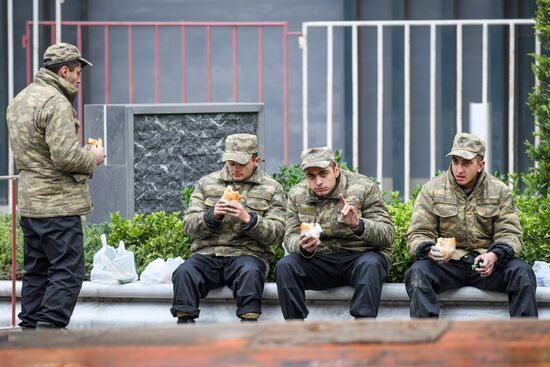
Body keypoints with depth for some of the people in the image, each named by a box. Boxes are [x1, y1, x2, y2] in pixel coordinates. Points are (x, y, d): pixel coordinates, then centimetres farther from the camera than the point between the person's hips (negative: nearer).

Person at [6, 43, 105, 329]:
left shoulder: (20, 99, 16)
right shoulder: (56, 103, -16)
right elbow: (66, 156, -22)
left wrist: (84, 152, 18)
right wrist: (93, 157, -3)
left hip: (28, 202, 10)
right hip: (57, 203, -10)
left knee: (36, 271, 14)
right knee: (67, 272, -7)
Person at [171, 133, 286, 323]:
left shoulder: (272, 188, 10)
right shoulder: (206, 183, 15)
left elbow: (276, 233, 1)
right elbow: (189, 226, 10)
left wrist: (248, 219, -16)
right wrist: (212, 216, -11)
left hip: (247, 253, -2)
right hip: (207, 254, 2)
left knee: (250, 272, -36)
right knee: (185, 272, -30)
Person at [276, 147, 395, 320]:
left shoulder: (364, 188, -7)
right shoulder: (297, 195, 4)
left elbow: (387, 235, -11)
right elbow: (291, 237, 3)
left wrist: (358, 224, -32)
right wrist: (303, 247, -23)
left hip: (360, 255, -3)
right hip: (320, 260, 3)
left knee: (370, 264, -36)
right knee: (285, 266, -24)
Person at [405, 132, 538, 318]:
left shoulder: (500, 191, 6)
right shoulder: (432, 189, 3)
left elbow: (510, 234, 1)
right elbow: (417, 234, 0)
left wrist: (494, 255, -22)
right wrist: (429, 250, -25)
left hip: (486, 263, 1)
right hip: (446, 264, -1)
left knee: (521, 272, -27)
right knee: (418, 271, -32)